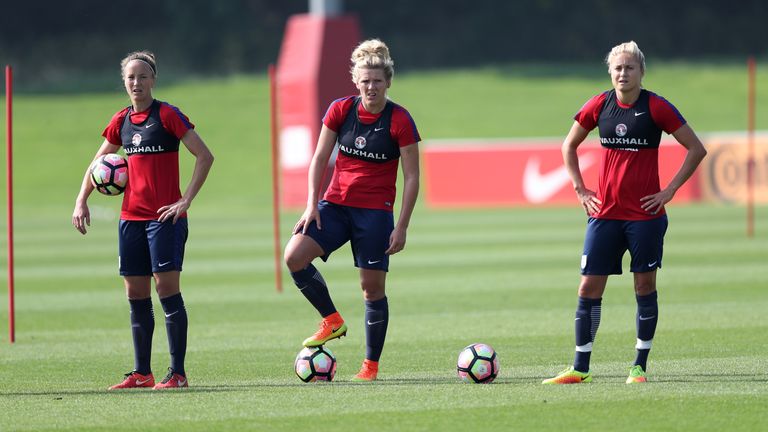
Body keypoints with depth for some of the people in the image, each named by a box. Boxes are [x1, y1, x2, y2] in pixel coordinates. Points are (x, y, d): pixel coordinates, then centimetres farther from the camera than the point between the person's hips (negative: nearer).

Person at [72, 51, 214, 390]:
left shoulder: (167, 115, -7)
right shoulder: (121, 121, 11)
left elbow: (204, 156, -10)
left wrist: (185, 200, -15)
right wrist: (81, 200, 12)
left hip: (165, 217, -6)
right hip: (131, 218, 6)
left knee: (167, 289, -9)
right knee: (136, 294, 7)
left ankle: (178, 372, -5)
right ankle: (141, 373, 14)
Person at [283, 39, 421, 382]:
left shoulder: (400, 121, -10)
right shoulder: (340, 110, -1)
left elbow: (412, 177, -6)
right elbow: (320, 158, 6)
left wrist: (402, 227, -10)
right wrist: (312, 204, -4)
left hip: (376, 211, -3)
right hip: (335, 204, 3)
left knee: (372, 287, -1)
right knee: (294, 257, -18)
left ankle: (371, 365, 11)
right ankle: (332, 321, 0)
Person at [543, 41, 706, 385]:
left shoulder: (656, 108, -6)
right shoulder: (599, 106, 3)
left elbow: (696, 149, -2)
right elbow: (569, 145, 18)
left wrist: (669, 190, -7)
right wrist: (580, 189, 9)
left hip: (645, 214, -3)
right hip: (604, 214, 3)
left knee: (645, 284, 2)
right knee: (589, 287, 0)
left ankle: (639, 366, 11)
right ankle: (580, 368, 6)